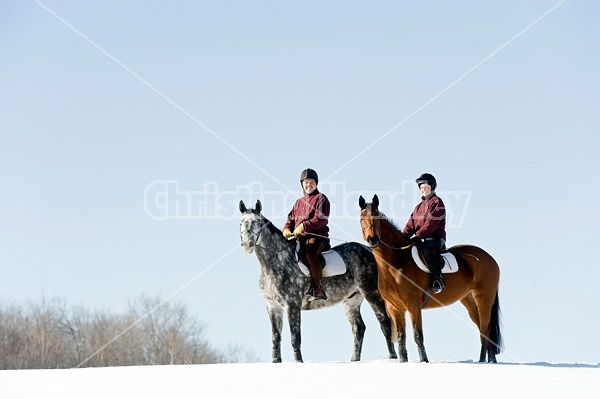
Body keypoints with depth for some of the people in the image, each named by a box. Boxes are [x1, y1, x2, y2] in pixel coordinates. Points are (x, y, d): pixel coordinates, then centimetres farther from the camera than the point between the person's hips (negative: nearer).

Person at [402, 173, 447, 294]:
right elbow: (411, 224, 14)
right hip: (422, 240, 9)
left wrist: (417, 236, -23)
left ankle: (437, 278, -34)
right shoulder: (419, 206, 23)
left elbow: (431, 224, -15)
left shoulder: (437, 202, -3)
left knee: (427, 248, -42)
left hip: (436, 238, -9)